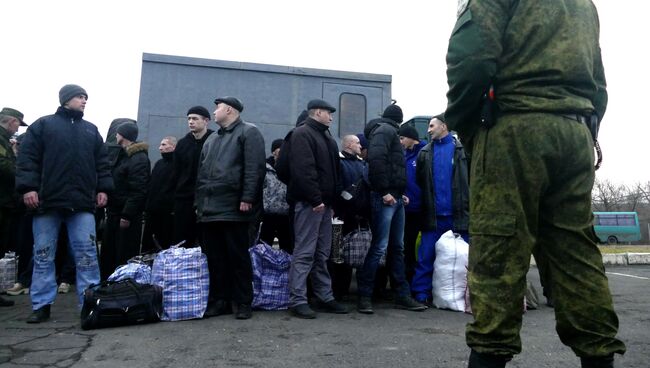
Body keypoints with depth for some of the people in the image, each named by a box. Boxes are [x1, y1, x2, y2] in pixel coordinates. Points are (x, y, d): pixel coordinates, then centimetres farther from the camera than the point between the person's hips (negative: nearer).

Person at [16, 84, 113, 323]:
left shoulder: (91, 130, 19)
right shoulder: (43, 125, 9)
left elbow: (102, 162, 16)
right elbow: (27, 158, 1)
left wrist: (103, 189, 6)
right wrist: (28, 187, -10)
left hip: (82, 203, 2)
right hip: (47, 201, -2)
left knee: (87, 254, -2)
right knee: (43, 255, 5)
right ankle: (41, 306, 14)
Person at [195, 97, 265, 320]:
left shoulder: (248, 132, 0)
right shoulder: (212, 139, 25)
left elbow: (254, 168, -12)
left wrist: (247, 198, -19)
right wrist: (200, 202, 17)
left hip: (234, 209, -7)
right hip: (210, 209, 8)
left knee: (238, 258, -1)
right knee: (215, 258, 9)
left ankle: (243, 303, 8)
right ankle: (219, 301, 19)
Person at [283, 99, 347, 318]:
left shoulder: (326, 137, 22)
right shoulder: (302, 134, -7)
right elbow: (303, 170, -19)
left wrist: (331, 200, 14)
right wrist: (315, 199, -21)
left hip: (324, 203, 9)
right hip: (309, 203, -9)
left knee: (322, 254, 12)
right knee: (304, 253, -7)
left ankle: (325, 298, 19)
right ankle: (297, 301, -1)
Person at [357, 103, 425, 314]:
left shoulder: (389, 132, 26)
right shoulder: (385, 130, -4)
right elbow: (376, 159, -21)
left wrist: (400, 193, 13)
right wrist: (384, 191, -21)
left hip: (395, 198, 10)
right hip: (385, 198, -10)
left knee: (397, 248, 10)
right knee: (379, 248, -9)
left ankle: (402, 296, 17)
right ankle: (365, 296, -2)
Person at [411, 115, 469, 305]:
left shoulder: (461, 149, 0)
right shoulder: (425, 152, 11)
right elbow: (418, 180, 11)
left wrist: (469, 207, -10)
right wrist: (424, 206, 3)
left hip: (457, 214, -2)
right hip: (433, 215, 3)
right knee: (426, 257, 3)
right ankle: (421, 294, 11)